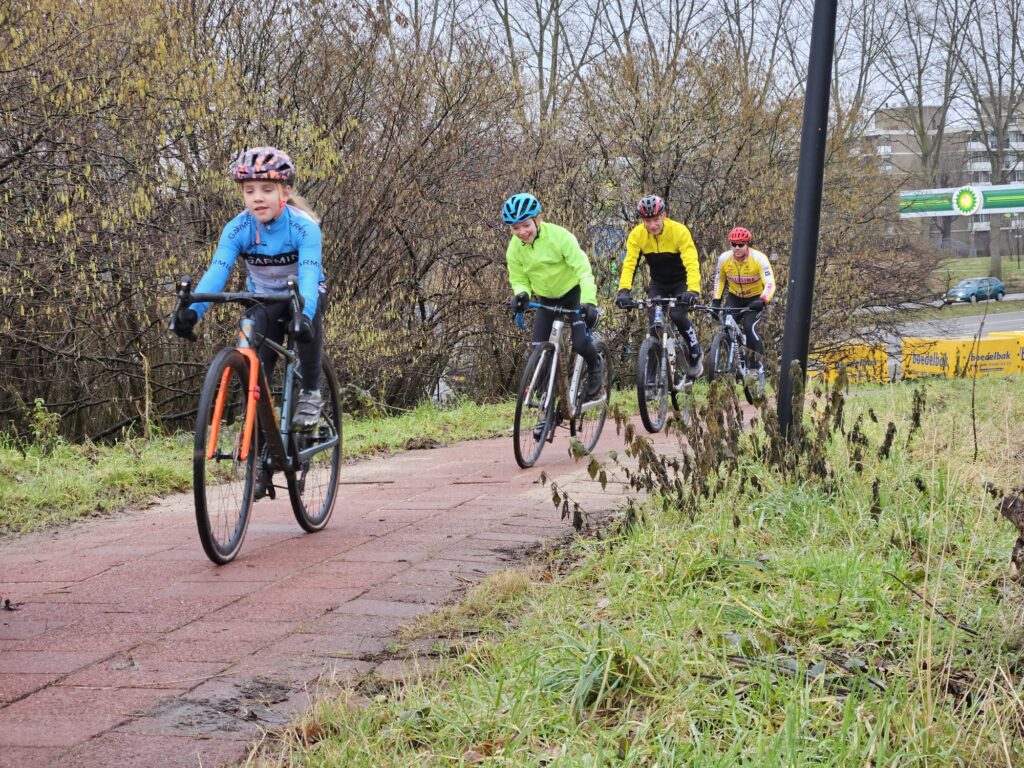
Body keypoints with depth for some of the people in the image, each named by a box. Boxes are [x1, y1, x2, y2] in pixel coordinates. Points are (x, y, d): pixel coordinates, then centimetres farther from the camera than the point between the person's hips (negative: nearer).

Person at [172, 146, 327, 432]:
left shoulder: (303, 227, -28)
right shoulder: (237, 229, -20)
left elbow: (309, 275, -41)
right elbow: (216, 272, -31)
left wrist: (304, 314, -61)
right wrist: (192, 310, -49)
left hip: (301, 295, -3)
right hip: (264, 302, 3)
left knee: (309, 313, -37)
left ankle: (311, 392, -19)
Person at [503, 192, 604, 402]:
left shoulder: (558, 236, -26)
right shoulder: (514, 249, -13)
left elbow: (583, 269, -28)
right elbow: (519, 280, -2)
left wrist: (589, 301, -41)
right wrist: (521, 295, -27)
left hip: (574, 292, -4)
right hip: (546, 300, 4)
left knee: (580, 343, -22)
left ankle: (595, 367, 12)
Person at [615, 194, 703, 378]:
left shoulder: (679, 231, -27)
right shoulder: (637, 235, -19)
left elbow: (691, 263, -36)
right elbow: (629, 264, -25)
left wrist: (693, 291, -51)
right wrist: (624, 290, -43)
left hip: (681, 283, -3)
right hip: (658, 284, 3)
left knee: (678, 316, -24)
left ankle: (695, 353, 0)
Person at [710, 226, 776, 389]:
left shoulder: (759, 259, -25)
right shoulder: (724, 258, -14)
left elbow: (770, 284, -31)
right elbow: (719, 279, 5)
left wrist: (762, 301, -48)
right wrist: (716, 300, -6)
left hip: (755, 299, -4)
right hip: (734, 297, 4)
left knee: (750, 327, -25)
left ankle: (756, 367, -11)